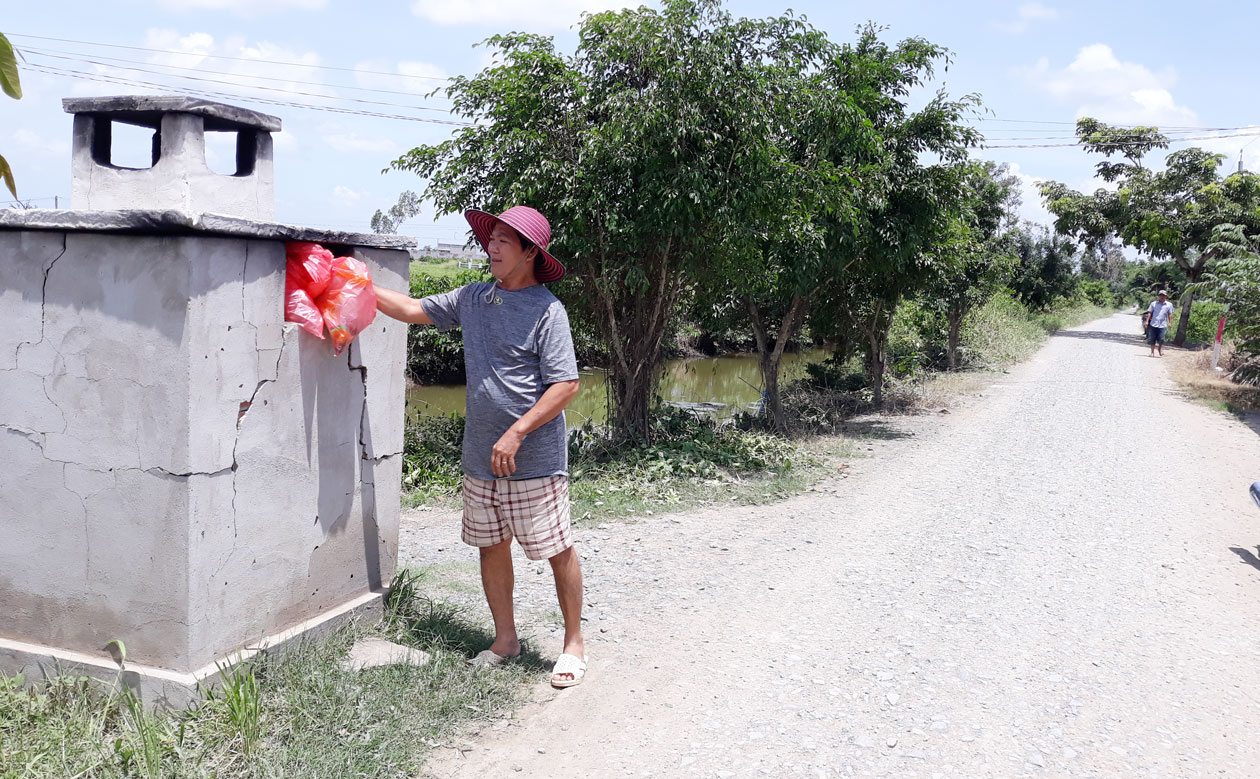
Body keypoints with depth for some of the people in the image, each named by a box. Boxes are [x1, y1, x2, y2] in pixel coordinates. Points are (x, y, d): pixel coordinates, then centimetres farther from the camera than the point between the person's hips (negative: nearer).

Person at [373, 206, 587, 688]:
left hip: (535, 461, -7)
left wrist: (516, 433, -20)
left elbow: (567, 385, -17)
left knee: (558, 551, 2)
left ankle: (574, 645, 17)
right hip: (480, 457, 7)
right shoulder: (473, 299, 8)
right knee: (492, 546, 14)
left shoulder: (546, 310, -12)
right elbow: (416, 310, 20)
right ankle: (505, 639, 29)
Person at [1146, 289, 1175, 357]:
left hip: (1162, 324, -1)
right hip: (1153, 324, 1)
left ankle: (1160, 348, 20)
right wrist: (1147, 321, 2)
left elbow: (1170, 314, 9)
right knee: (1152, 339, 2)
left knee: (1161, 339, -7)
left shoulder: (1169, 305, 9)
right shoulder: (1154, 303, 10)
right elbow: (1150, 312, 10)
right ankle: (1152, 352, 11)